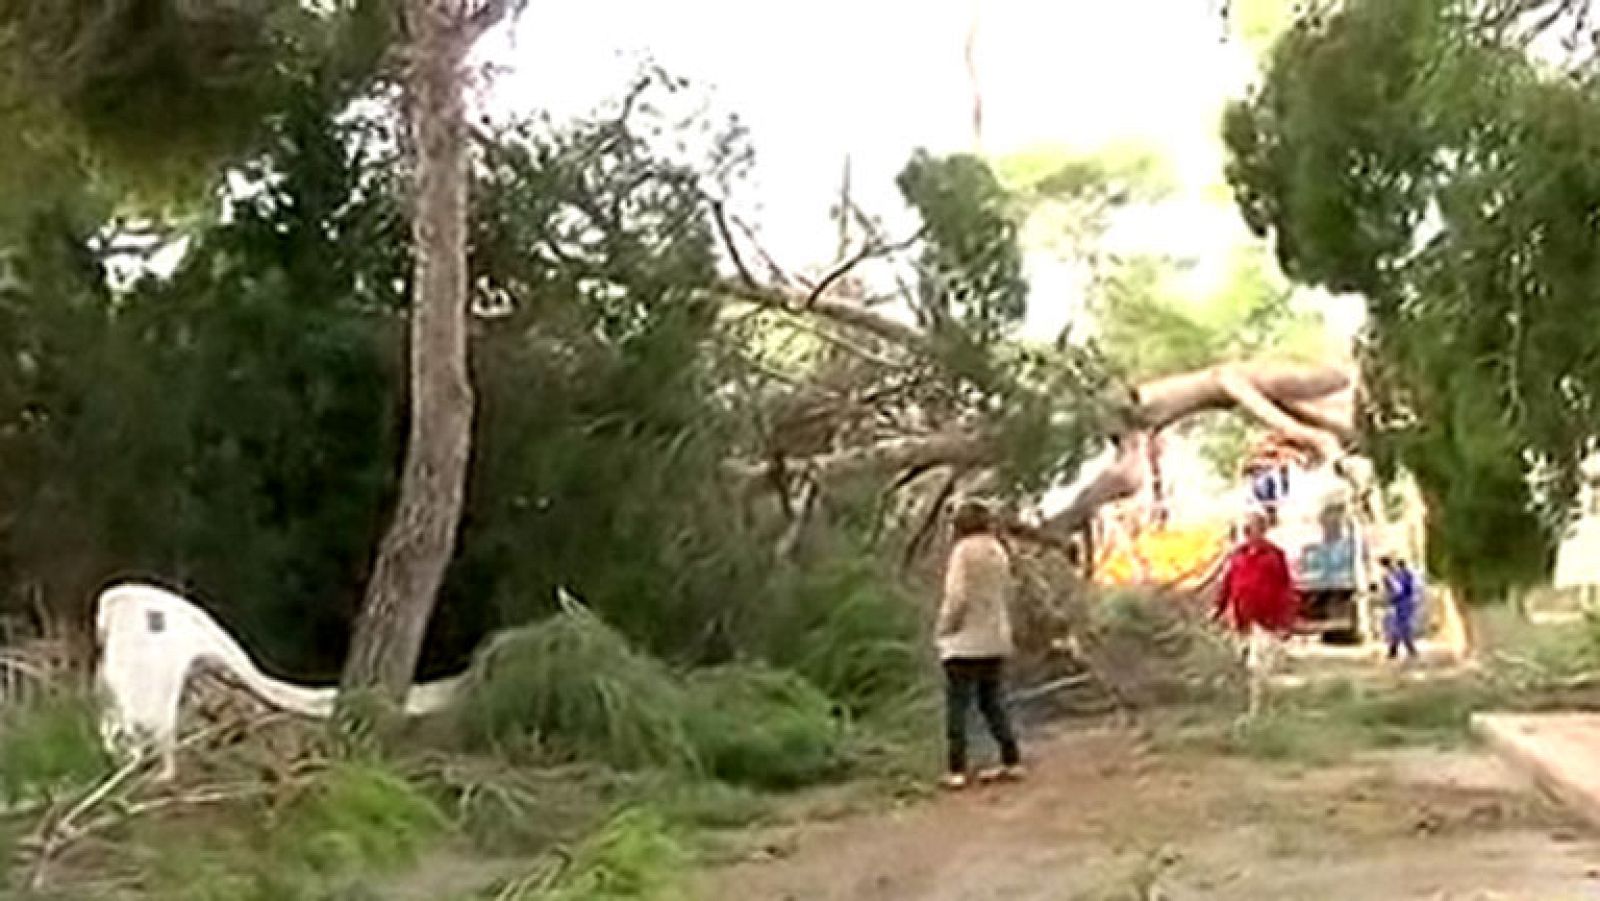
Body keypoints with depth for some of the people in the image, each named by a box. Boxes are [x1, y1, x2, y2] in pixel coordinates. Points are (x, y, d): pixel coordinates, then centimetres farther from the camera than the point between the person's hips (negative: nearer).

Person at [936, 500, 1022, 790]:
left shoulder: (963, 551, -12)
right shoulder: (999, 552, 7)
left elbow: (957, 596, -17)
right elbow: (1004, 592, 7)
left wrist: (943, 629, -6)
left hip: (966, 643, -6)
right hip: (996, 640, 6)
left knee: (957, 706, -1)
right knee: (993, 703, 16)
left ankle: (957, 770, -3)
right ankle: (1011, 761, 16)